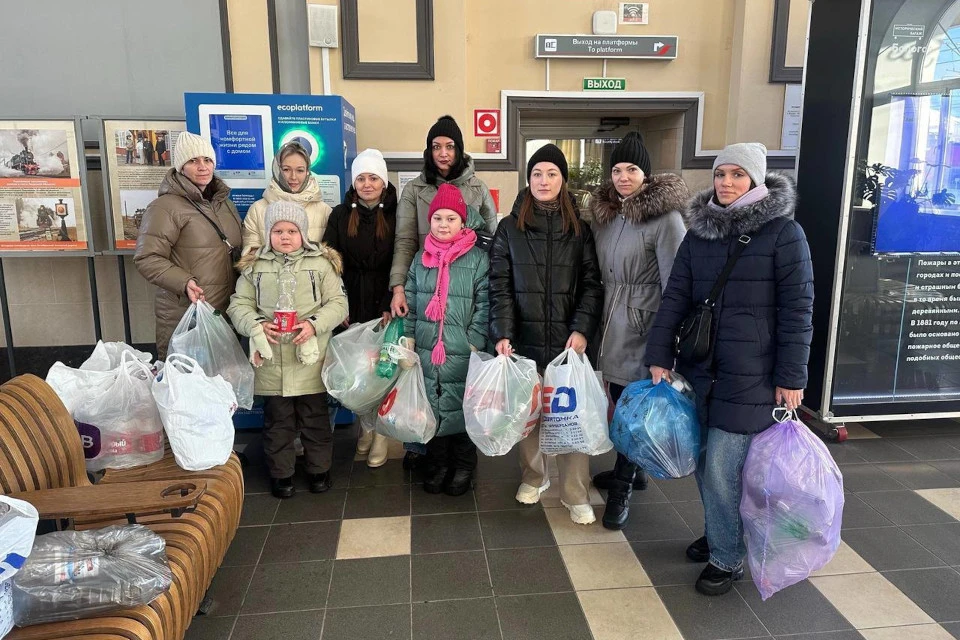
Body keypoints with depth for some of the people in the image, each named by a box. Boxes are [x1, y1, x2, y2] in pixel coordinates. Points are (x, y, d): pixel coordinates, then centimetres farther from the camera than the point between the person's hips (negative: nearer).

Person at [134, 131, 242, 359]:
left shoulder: (225, 204, 15)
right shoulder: (166, 207, -9)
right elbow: (147, 258, -14)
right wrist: (183, 282, -27)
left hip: (227, 312, 7)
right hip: (184, 318, -7)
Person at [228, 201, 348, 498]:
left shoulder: (321, 263, 1)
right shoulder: (254, 266, 5)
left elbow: (338, 303, -2)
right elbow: (239, 306, 6)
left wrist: (314, 324, -17)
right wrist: (257, 326, -13)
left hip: (310, 358, -1)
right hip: (271, 361, 1)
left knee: (315, 417, 11)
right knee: (277, 420, 11)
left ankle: (319, 469, 29)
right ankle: (280, 472, 27)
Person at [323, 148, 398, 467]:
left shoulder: (395, 215, -1)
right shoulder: (341, 215, 6)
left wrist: (390, 306, -12)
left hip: (384, 304, -2)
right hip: (351, 304, 2)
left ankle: (381, 433, 10)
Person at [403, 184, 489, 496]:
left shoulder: (477, 259, -4)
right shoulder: (420, 258, 9)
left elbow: (483, 306, -6)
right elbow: (410, 303, 12)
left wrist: (474, 345, -11)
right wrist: (409, 339, 6)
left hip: (462, 353, -4)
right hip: (426, 351, 4)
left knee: (461, 409, 5)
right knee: (431, 408, 12)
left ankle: (463, 468, 26)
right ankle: (437, 464, 30)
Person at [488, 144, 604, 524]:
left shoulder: (579, 229, 6)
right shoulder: (510, 228, 5)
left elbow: (591, 284, 2)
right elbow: (499, 285, 0)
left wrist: (582, 329, -12)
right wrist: (501, 333, -10)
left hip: (567, 340, 0)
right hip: (525, 339, 1)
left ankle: (576, 495, 13)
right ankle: (533, 477, 31)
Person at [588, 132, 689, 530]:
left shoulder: (665, 216, -12)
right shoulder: (605, 212, 10)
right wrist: (597, 320, 10)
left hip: (643, 323, -6)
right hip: (611, 321, 6)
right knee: (620, 400, 14)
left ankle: (621, 489, 14)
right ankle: (631, 469, 34)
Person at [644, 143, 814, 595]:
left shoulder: (784, 232, -6)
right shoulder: (699, 232, 7)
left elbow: (798, 309, -8)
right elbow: (675, 298, 4)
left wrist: (791, 377, -10)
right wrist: (659, 357, -3)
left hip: (751, 377, -5)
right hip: (699, 370, 5)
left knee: (722, 468, -2)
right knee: (704, 463, 13)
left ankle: (727, 559, 19)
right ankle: (718, 533, 37)